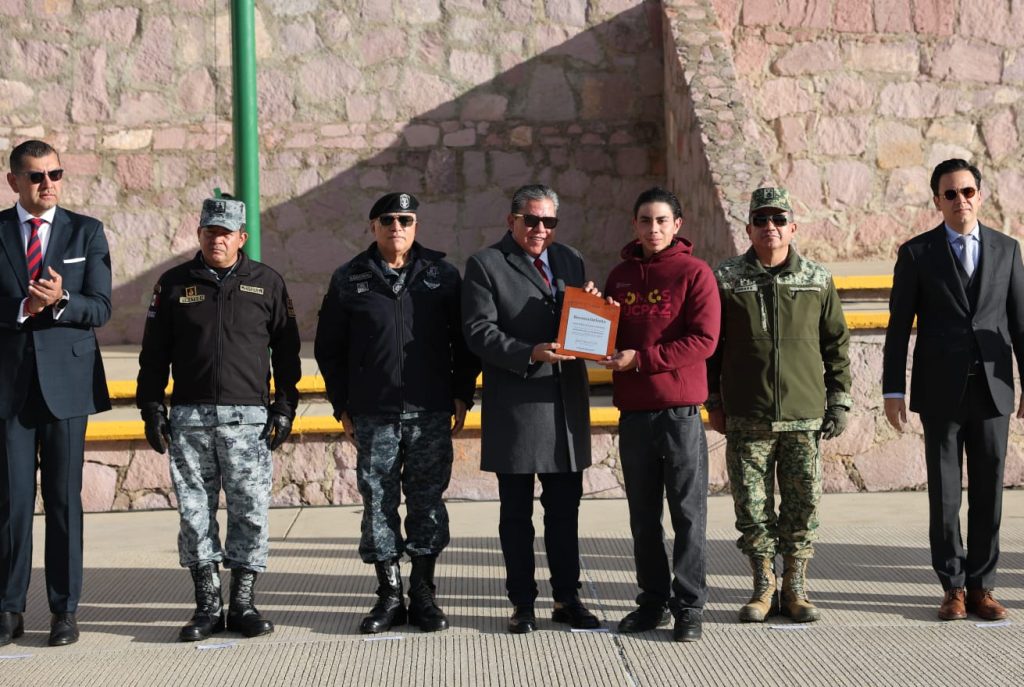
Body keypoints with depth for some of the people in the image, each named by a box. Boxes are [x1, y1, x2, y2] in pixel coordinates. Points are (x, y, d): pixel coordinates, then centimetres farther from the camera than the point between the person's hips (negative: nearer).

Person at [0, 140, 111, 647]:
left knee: (64, 497, 4)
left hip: (66, 381, 0)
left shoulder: (87, 232, 6)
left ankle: (65, 610, 12)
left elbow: (100, 309, -1)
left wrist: (60, 302, -19)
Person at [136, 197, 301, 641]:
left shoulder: (267, 284, 7)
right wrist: (152, 409, 4)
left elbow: (286, 351, 8)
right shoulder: (174, 284, 8)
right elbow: (154, 353, 10)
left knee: (251, 512, -1)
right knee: (195, 512, 3)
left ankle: (243, 603, 10)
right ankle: (207, 606, 12)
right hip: (189, 419, 1)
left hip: (249, 417, -1)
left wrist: (284, 409, 1)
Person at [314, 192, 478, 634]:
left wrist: (462, 395, 4)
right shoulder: (349, 280, 6)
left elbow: (464, 340, 10)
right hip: (373, 416, 0)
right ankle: (389, 595, 13)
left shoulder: (442, 274, 6)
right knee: (378, 504, 3)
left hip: (431, 415, 0)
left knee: (428, 502, 3)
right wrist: (343, 407, 6)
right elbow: (328, 348, 10)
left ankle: (423, 593, 13)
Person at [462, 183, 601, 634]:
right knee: (517, 512, 5)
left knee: (565, 509, 10)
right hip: (515, 405, -4)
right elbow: (479, 331, -11)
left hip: (566, 402, 5)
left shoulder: (570, 260, 14)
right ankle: (522, 604, 13)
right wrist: (529, 354, -23)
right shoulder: (485, 265, -2)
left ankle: (567, 598, 20)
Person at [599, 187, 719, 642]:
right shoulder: (620, 276, 13)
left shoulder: (694, 273, -3)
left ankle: (689, 606, 5)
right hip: (633, 411, 5)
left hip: (680, 409, -5)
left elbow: (704, 340, -12)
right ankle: (653, 601, 20)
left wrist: (641, 358, -15)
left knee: (688, 512, 0)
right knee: (643, 516, 10)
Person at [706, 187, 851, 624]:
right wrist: (713, 403, 6)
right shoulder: (726, 280, 3)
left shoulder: (817, 281, 6)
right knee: (752, 507, 2)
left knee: (803, 506, 4)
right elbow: (709, 345, 9)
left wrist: (838, 402, 6)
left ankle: (796, 589, 17)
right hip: (746, 419, -1)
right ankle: (763, 588, 17)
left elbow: (837, 344, 10)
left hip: (805, 417, 1)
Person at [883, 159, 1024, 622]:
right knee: (944, 495, 3)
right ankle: (953, 588, 14)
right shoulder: (916, 253, 2)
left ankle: (981, 587, 15)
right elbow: (899, 327, 2)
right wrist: (892, 390, -3)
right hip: (941, 393, -2)